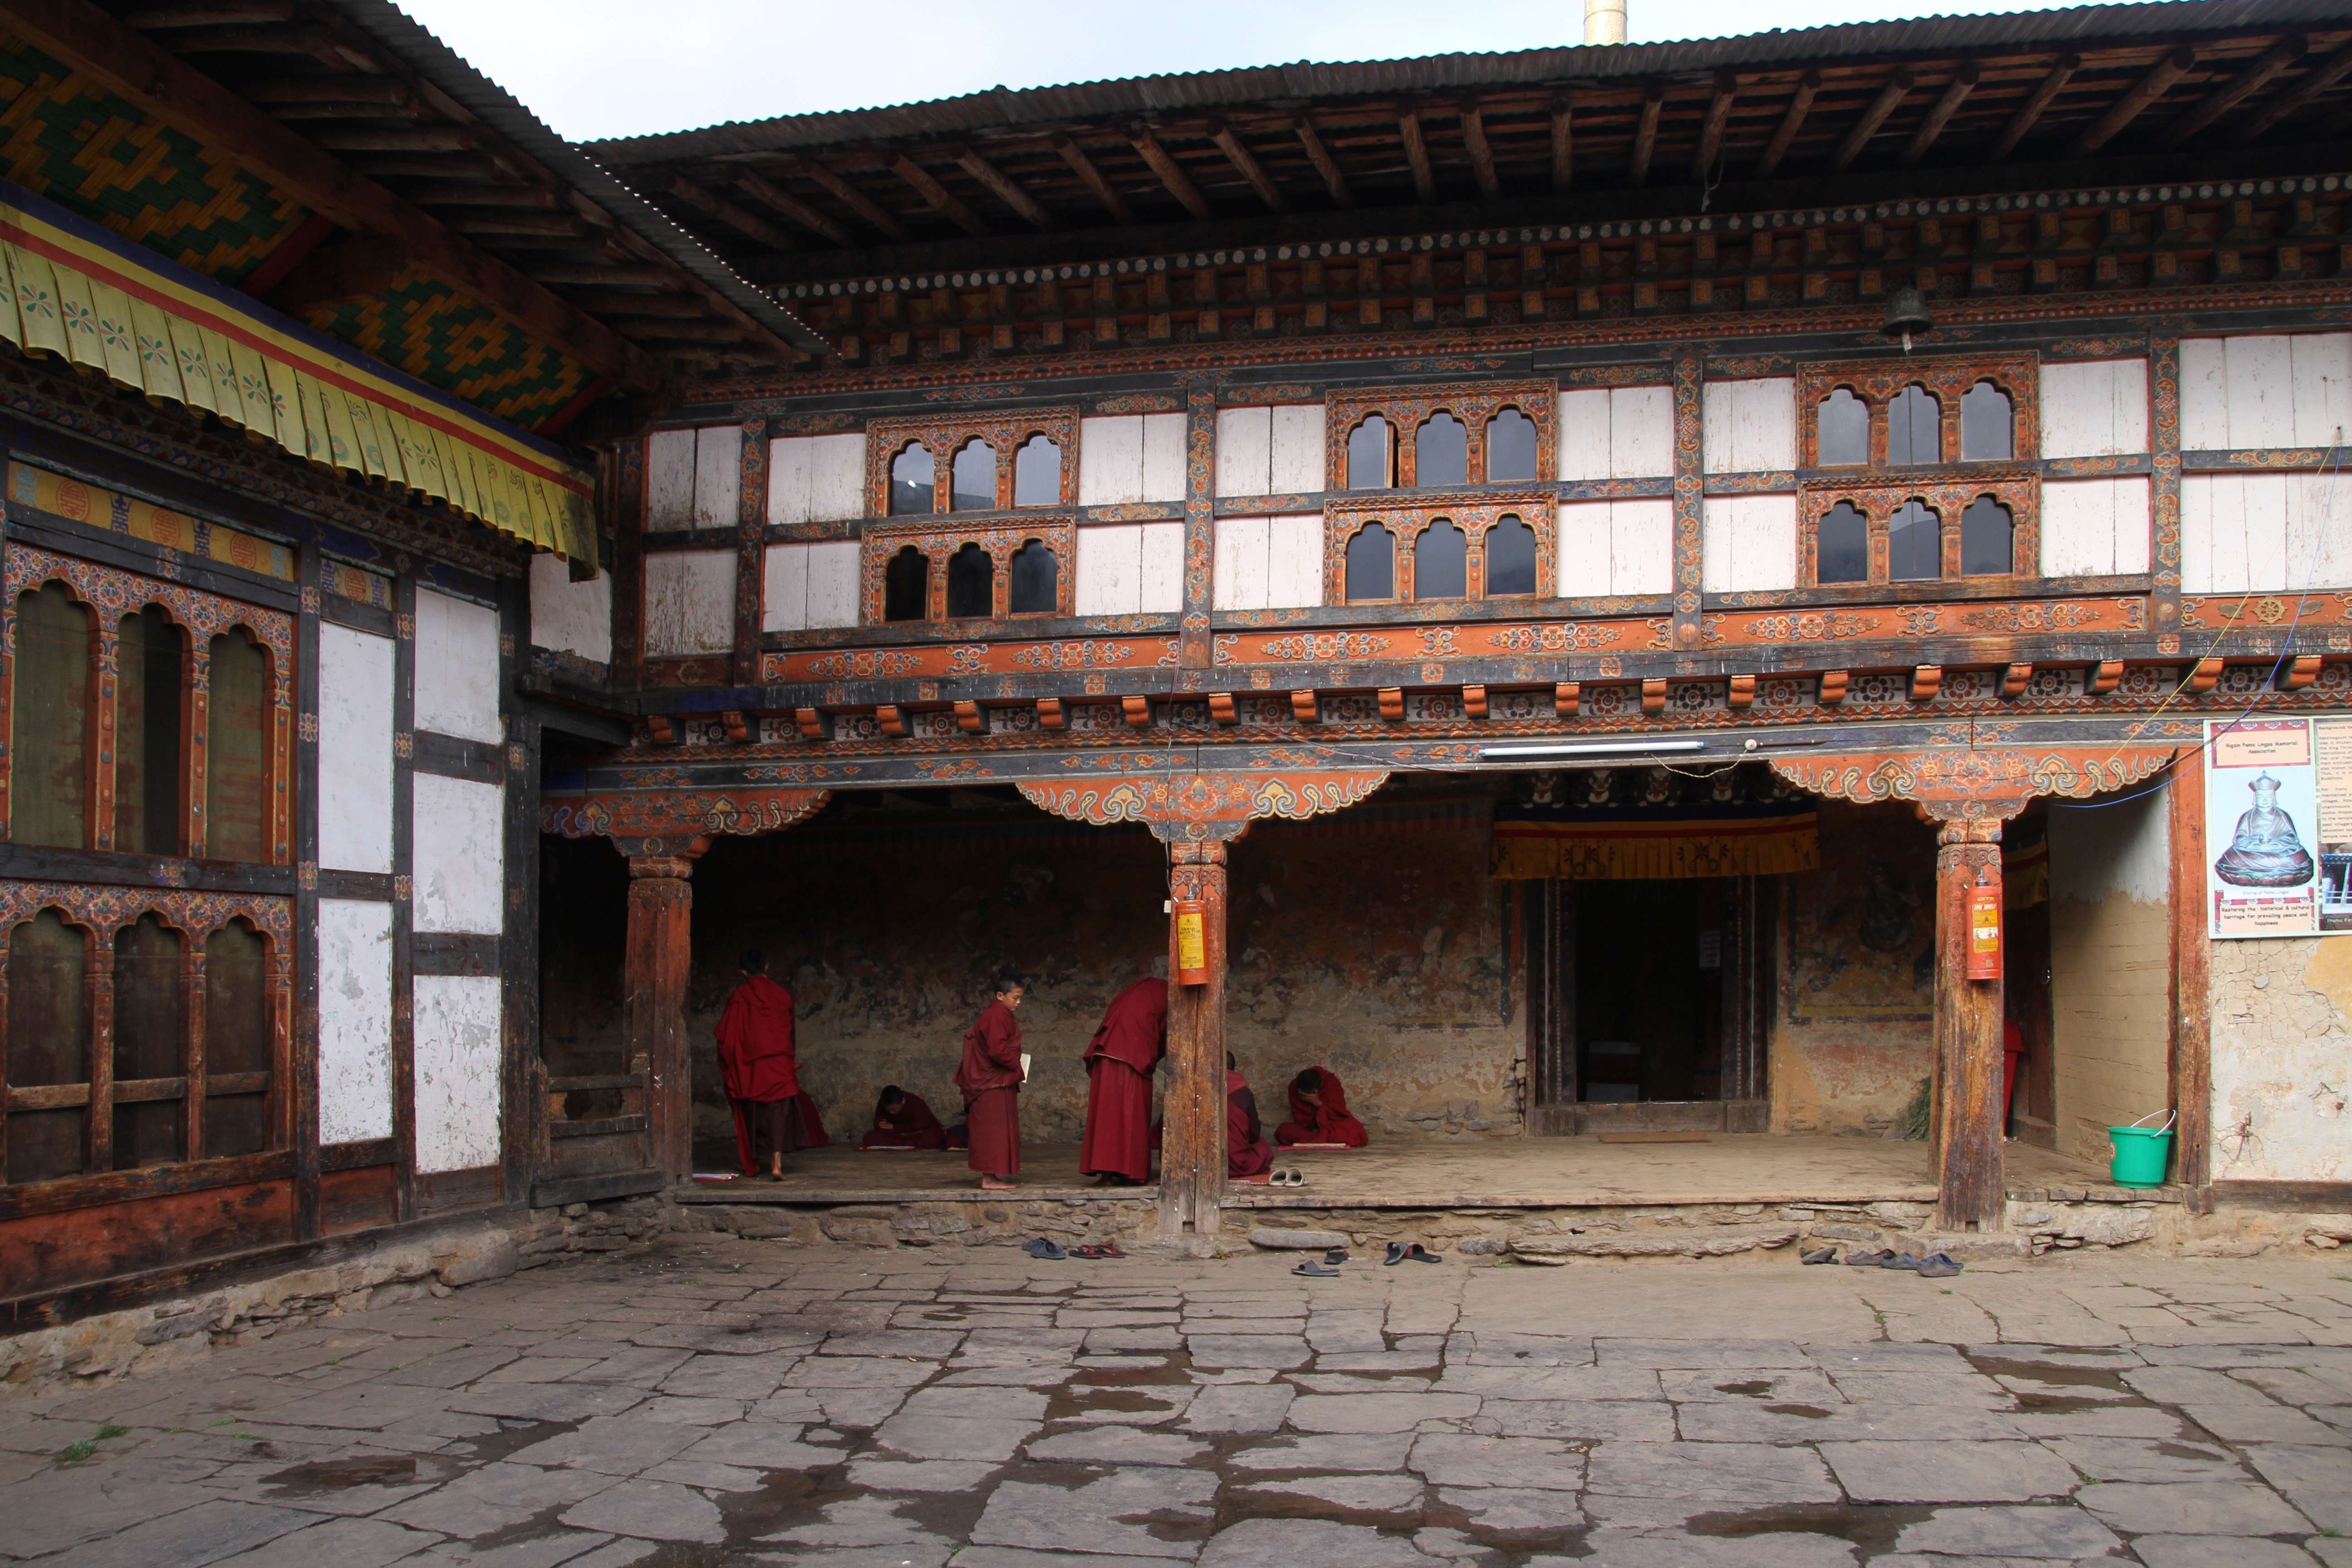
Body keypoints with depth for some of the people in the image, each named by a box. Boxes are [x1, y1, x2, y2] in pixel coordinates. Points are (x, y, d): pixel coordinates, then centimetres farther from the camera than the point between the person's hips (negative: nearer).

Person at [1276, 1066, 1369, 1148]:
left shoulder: (1331, 1082, -18)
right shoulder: (1294, 1087, -14)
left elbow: (1339, 1112, -19)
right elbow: (1301, 1120, -10)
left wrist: (1318, 1103, -31)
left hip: (1333, 1123, -1)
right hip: (1309, 1128, 2)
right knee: (1282, 1131, -28)